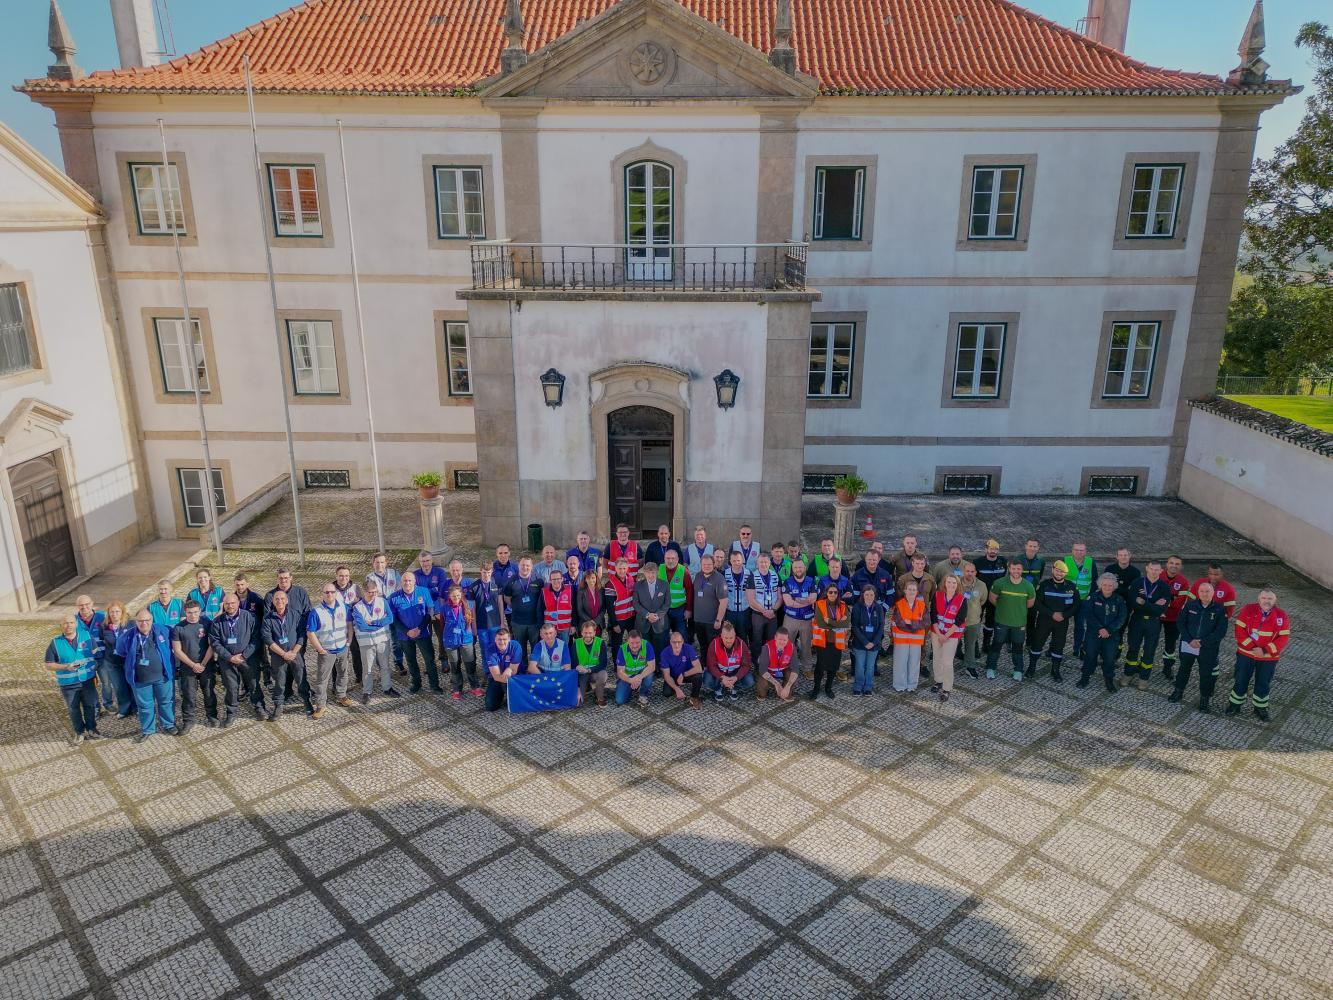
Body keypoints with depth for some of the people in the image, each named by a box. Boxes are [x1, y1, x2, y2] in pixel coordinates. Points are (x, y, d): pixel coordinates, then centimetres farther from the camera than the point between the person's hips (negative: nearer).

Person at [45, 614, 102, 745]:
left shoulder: (87, 635, -6)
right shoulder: (55, 643, -10)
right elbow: (49, 665, -6)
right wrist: (66, 667, -23)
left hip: (87, 680, 1)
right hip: (68, 684, -1)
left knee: (90, 705, 15)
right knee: (74, 710, 13)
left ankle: (91, 729, 34)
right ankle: (79, 732, 31)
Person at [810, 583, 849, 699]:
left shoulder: (843, 606, 4)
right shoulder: (820, 604, -4)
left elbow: (846, 623, -10)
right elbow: (820, 623, -14)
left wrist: (829, 621, -17)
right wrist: (838, 623, -15)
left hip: (837, 641, 3)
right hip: (822, 640, -3)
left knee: (834, 666, 8)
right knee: (820, 665, -3)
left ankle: (828, 687, 28)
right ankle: (816, 689, 13)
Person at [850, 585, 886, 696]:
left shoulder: (879, 608, 0)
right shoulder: (857, 607, -6)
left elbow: (881, 626, -1)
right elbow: (855, 626, -8)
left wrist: (874, 642, -11)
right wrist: (865, 642, -15)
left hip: (874, 643, 2)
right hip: (859, 642, -2)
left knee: (870, 666, 9)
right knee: (860, 666, 3)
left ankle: (868, 687, 22)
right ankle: (857, 688, 16)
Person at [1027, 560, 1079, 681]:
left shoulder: (1071, 586, -2)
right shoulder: (1044, 585, -7)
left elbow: (1076, 605, 0)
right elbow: (1037, 603, -11)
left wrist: (1064, 615, -15)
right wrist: (1052, 614, -19)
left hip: (1062, 622, 1)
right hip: (1044, 620, -1)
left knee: (1059, 646, 8)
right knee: (1037, 643, 5)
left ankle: (1055, 670, 22)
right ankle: (1032, 667, 19)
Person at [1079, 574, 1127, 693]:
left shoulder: (1119, 600, 0)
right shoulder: (1093, 597, -3)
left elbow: (1122, 618, -6)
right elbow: (1088, 614, -9)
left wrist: (1109, 630, -17)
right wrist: (1100, 629, -18)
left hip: (1112, 635, 1)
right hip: (1094, 633, 0)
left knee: (1110, 657, 0)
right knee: (1090, 655, 4)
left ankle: (1109, 680, 17)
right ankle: (1085, 676, 20)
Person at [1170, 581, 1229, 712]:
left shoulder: (1220, 609, -7)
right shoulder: (1190, 605, -2)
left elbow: (1221, 631, -11)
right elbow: (1180, 623, -1)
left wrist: (1202, 642, -17)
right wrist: (1189, 640, -12)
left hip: (1208, 649, -2)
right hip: (1188, 645, 2)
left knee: (1206, 674, 6)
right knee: (1184, 669, 17)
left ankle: (1205, 700, 20)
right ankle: (1178, 691, 34)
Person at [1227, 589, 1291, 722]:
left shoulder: (1281, 616, -8)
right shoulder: (1248, 610, -9)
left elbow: (1283, 638, -10)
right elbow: (1240, 630, -11)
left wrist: (1265, 650, -19)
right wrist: (1252, 647, -20)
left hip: (1268, 658, 0)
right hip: (1246, 654, 0)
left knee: (1263, 684, 14)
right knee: (1241, 681, 12)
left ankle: (1260, 708, 32)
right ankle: (1235, 704, 29)